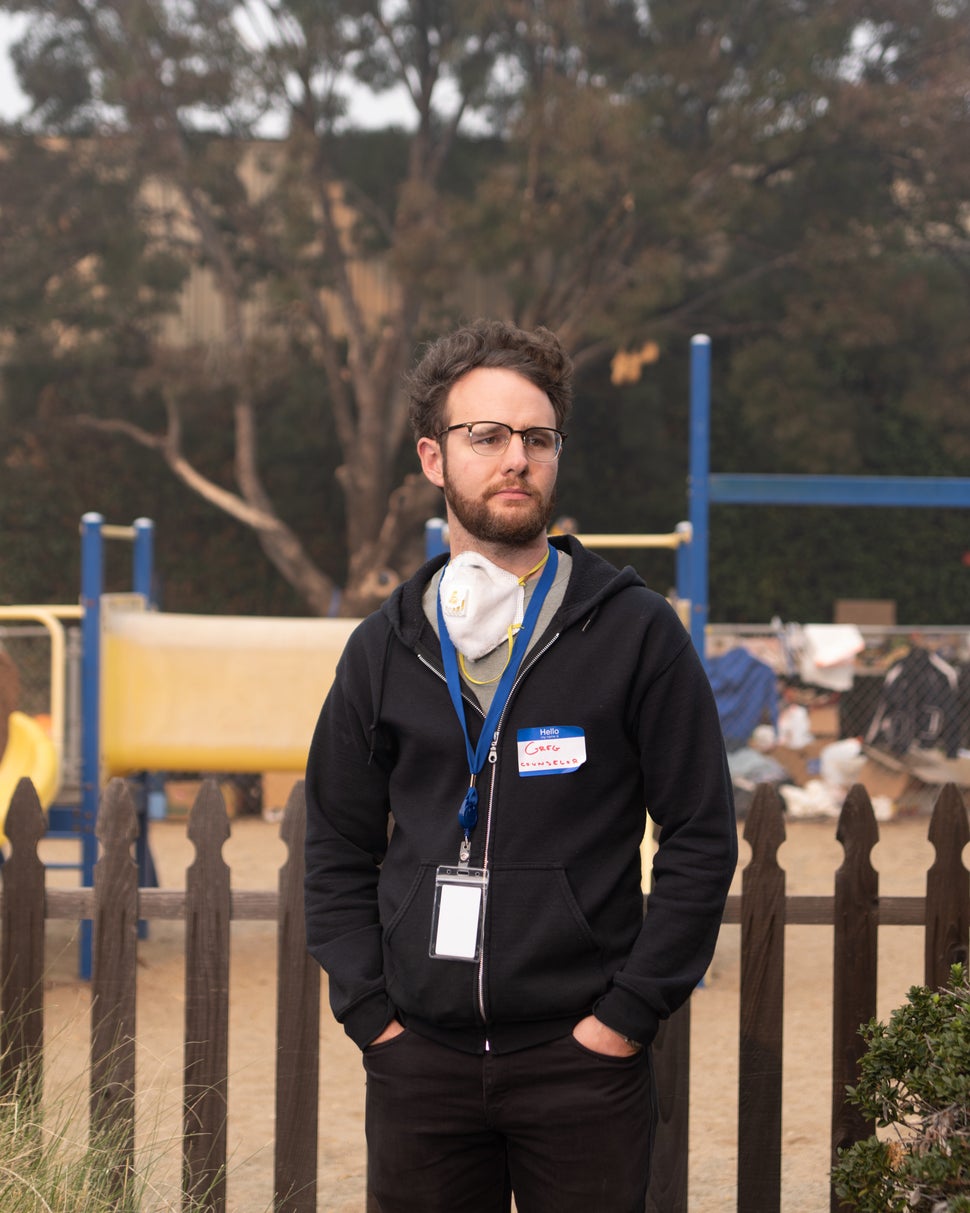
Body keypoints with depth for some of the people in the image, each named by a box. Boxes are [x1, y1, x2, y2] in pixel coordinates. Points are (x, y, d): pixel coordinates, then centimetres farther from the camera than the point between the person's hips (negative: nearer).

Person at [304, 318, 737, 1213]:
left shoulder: (634, 631, -1)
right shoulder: (385, 650, 8)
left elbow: (702, 837, -2)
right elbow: (338, 852, 12)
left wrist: (628, 1012, -7)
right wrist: (369, 1009, 1)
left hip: (583, 1060, -2)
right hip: (419, 1060, 3)